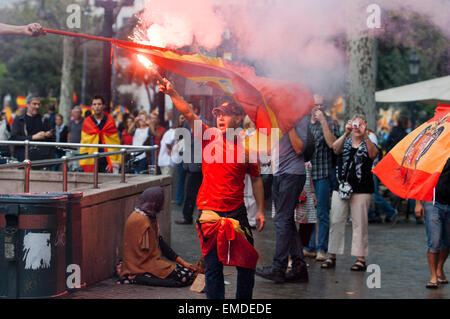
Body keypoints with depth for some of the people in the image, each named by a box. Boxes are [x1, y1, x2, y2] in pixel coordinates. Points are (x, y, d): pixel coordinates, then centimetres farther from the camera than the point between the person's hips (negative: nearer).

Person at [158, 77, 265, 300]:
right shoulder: (209, 136, 0)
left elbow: (256, 179, 10)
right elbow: (189, 113, -12)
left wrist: (260, 210, 8)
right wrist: (171, 93, -27)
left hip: (237, 212, 1)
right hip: (210, 212, 0)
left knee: (246, 264, 6)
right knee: (212, 266, 3)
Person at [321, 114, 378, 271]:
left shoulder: (368, 144, 7)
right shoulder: (344, 142, 13)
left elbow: (373, 154, -16)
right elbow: (335, 148, -10)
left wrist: (365, 136, -28)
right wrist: (346, 133, -25)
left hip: (361, 189, -2)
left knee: (359, 223, -3)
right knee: (336, 221, 1)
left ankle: (361, 258, 1)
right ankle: (332, 256, 7)